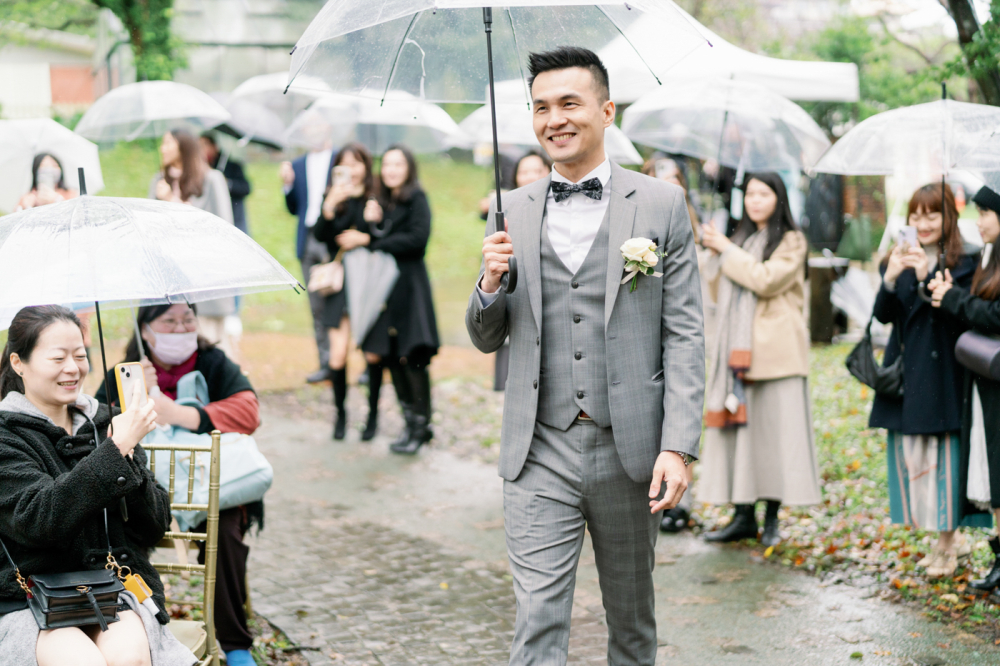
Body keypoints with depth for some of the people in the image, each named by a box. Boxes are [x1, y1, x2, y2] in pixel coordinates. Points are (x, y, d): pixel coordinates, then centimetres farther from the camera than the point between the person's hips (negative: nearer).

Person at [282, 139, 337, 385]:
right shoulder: (297, 166, 16)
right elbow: (294, 208, 16)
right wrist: (287, 184, 1)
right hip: (308, 242, 5)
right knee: (317, 307, 6)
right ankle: (326, 363, 11)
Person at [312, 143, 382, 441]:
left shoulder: (376, 198, -2)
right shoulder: (334, 197, 5)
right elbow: (320, 235, -8)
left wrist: (373, 223, -24)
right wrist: (330, 206, -21)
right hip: (340, 281, 1)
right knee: (338, 354, -5)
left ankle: (373, 414, 19)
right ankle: (340, 412, 14)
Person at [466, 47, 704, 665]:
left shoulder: (662, 204, 1)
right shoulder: (514, 212, 7)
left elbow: (685, 335, -2)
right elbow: (487, 338, 12)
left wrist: (679, 447, -11)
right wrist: (491, 283, -9)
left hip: (630, 451, -1)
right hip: (541, 454, 1)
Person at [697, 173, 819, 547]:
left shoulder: (791, 241, 0)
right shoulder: (742, 238, 19)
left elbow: (766, 280, -16)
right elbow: (722, 294, 21)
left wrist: (727, 250, -8)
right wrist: (717, 256, 5)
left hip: (773, 351, -6)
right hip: (737, 349, 6)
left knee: (773, 429, -5)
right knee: (737, 427, 1)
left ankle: (772, 519, 2)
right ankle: (743, 516, 6)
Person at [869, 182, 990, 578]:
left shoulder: (962, 263, -2)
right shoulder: (898, 261, 10)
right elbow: (883, 315, -2)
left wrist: (928, 278, -26)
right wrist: (891, 279, -21)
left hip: (942, 375, -5)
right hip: (904, 376, 5)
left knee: (943, 456, -3)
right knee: (908, 457, 7)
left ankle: (947, 543, 11)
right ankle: (950, 538, 22)